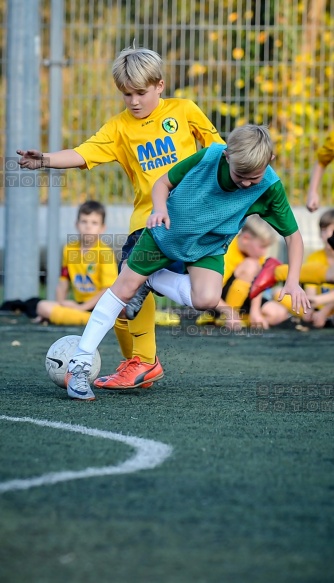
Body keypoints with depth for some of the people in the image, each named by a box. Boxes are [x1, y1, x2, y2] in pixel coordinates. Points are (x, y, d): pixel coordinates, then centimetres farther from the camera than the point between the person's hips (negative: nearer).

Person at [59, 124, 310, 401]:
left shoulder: (270, 188, -26)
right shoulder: (208, 157, -27)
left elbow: (293, 234, -18)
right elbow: (163, 183, -11)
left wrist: (293, 281, -30)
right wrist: (160, 209, -31)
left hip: (208, 248, 1)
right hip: (166, 232, 0)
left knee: (207, 299, -26)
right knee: (124, 287, -2)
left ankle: (153, 277, 2)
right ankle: (79, 364, 7)